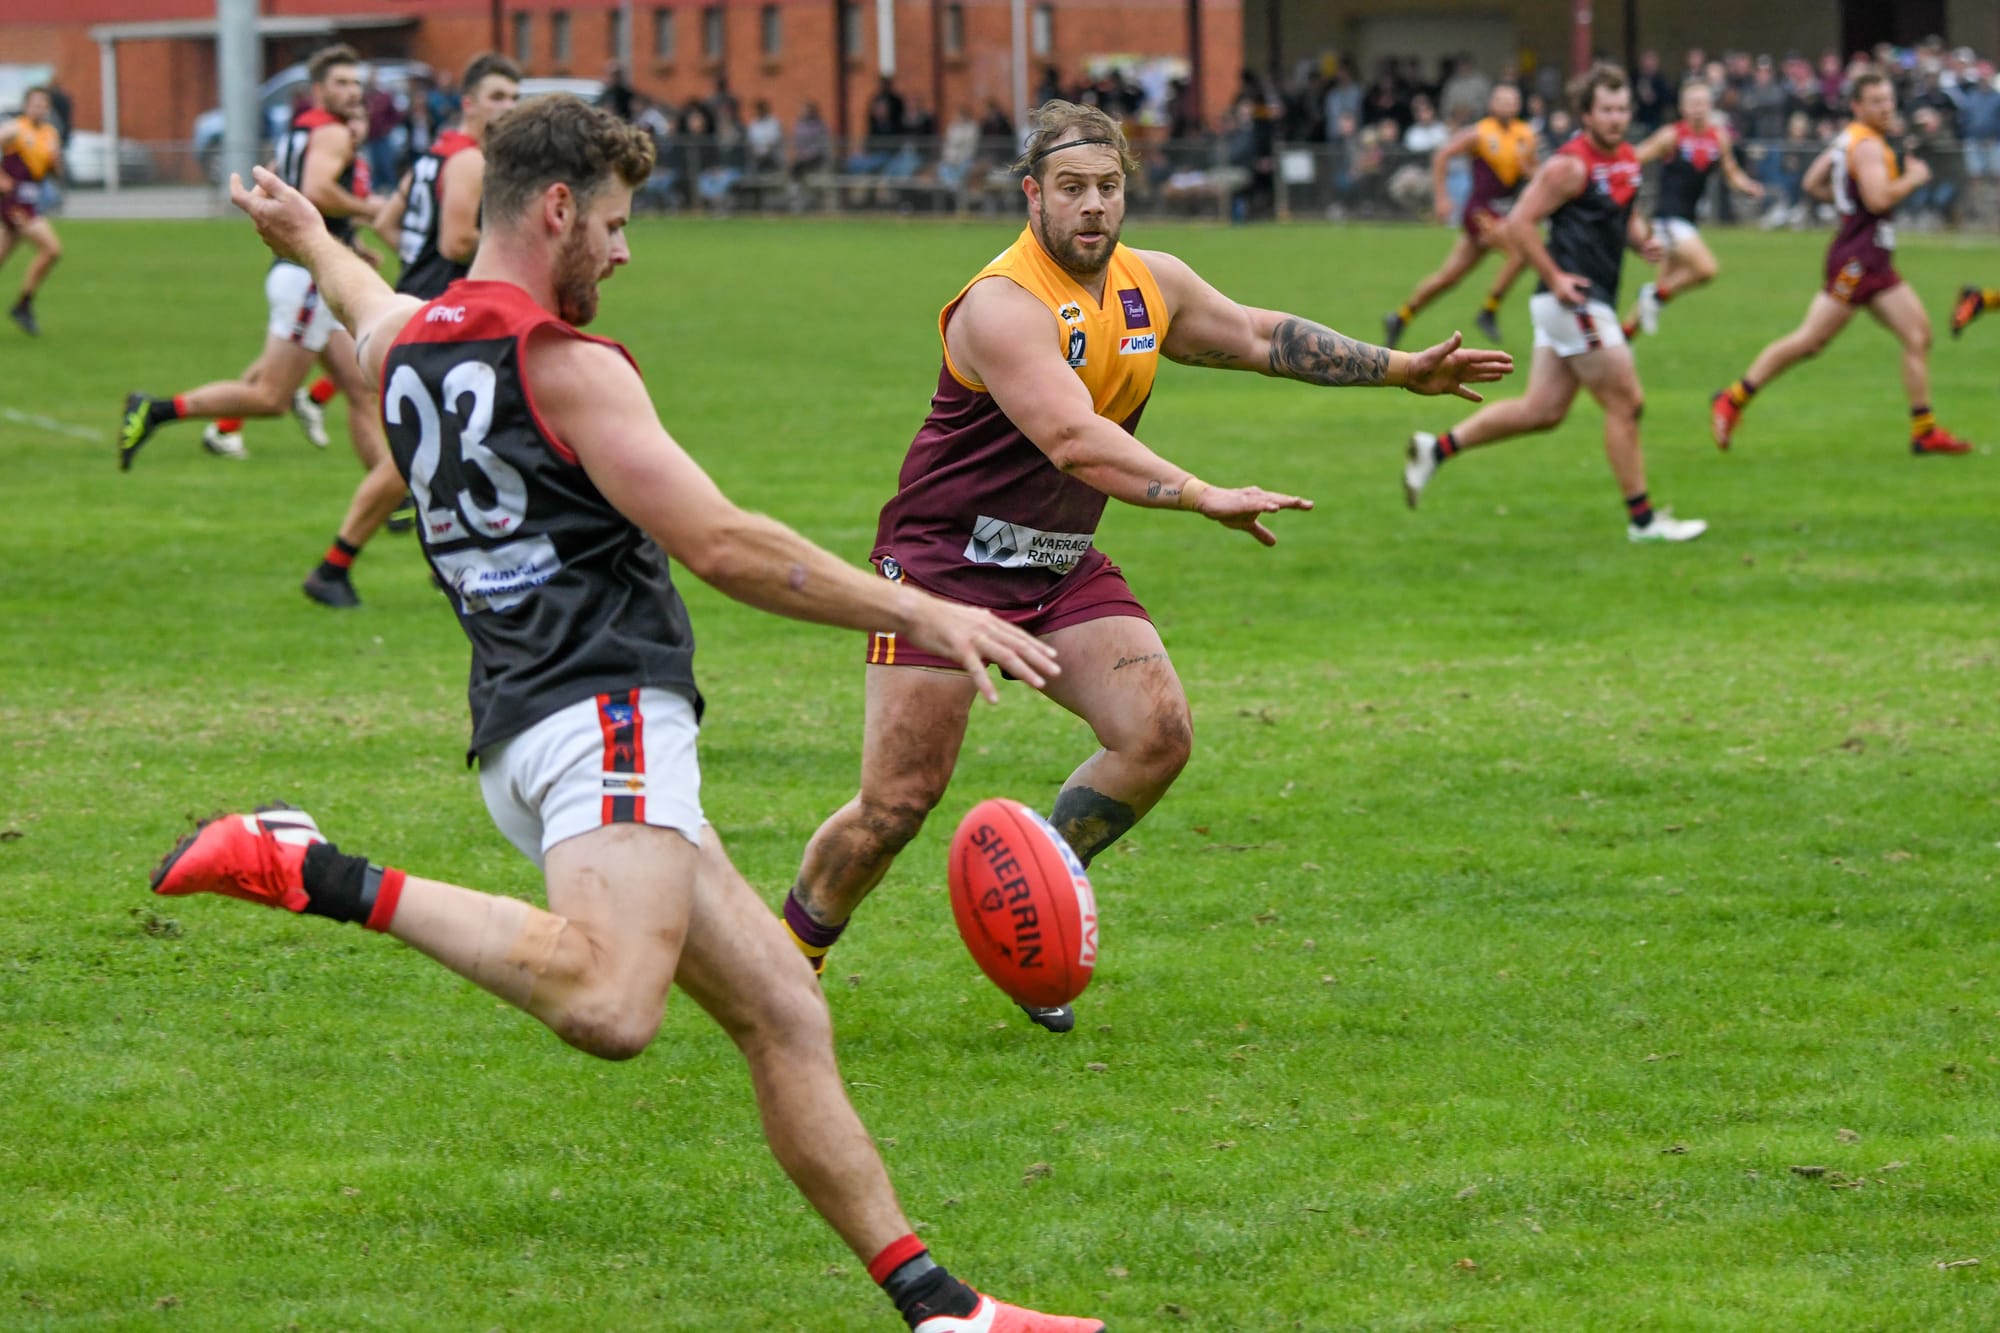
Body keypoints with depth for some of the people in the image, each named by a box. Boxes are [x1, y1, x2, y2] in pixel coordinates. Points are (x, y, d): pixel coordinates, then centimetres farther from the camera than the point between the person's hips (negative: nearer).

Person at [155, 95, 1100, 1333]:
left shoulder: (409, 345, 19)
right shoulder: (566, 366, -6)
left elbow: (374, 310, 46)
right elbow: (721, 544, -12)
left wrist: (308, 238, 69)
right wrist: (921, 614, -7)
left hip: (521, 726, 11)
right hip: (604, 711, -11)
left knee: (785, 1012, 7)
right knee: (609, 1008, -34)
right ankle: (326, 878, -27)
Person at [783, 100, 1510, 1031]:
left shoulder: (1150, 285, 4)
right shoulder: (1002, 305, -22)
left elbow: (1258, 335, 21)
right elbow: (1073, 439, -33)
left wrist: (1401, 370, 22)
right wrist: (1205, 498, -41)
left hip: (1064, 569, 7)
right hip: (947, 561, -7)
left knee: (1157, 734, -13)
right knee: (896, 804, -9)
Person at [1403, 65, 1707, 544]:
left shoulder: (1627, 159, 12)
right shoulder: (1570, 166, -15)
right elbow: (1519, 225, -15)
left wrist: (1643, 240, 5)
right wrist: (1555, 278, -19)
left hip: (1593, 302, 9)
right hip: (1573, 301, -9)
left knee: (1542, 410, 11)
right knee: (1625, 402, -4)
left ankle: (1435, 448, 18)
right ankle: (1642, 518, 4)